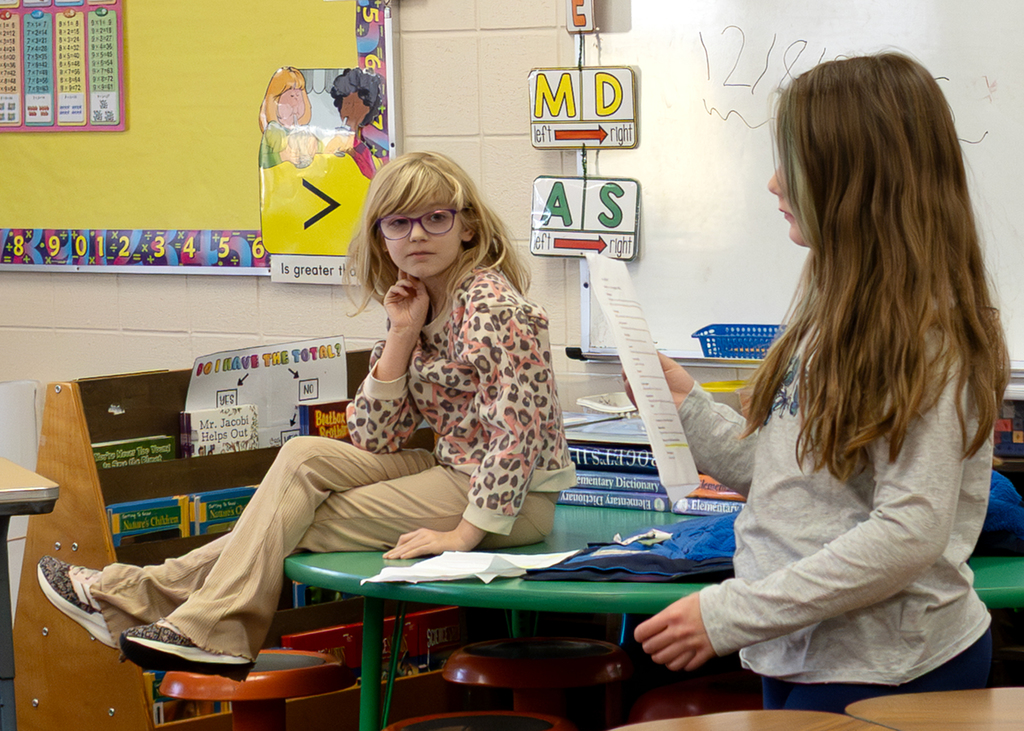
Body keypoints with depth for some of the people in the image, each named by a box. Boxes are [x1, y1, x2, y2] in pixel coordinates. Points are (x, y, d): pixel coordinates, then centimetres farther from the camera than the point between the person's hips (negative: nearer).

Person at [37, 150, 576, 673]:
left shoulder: (493, 308, -18)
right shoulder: (417, 305, 9)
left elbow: (520, 430, -26)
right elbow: (373, 440, 4)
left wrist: (464, 533, -27)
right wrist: (401, 336, -5)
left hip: (516, 499, -8)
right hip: (454, 470, 8)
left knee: (304, 520, -10)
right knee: (305, 457, -2)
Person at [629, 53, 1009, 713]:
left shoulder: (923, 334, -16)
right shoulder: (834, 308, 11)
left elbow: (908, 535, -23)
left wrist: (731, 615, -23)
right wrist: (690, 408, 8)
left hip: (883, 670, -8)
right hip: (800, 654, 8)